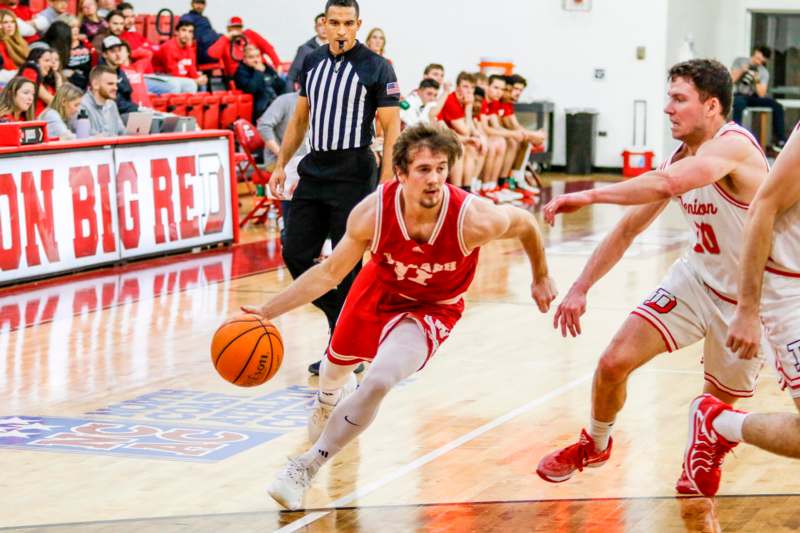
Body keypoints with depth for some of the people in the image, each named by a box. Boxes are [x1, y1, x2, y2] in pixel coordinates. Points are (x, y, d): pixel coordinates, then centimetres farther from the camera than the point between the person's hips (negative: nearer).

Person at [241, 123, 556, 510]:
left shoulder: (472, 218, -36)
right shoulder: (373, 212, -31)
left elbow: (525, 222, -13)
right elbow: (330, 272, -18)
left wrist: (541, 278, 2)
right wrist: (267, 312, -25)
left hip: (432, 308, -3)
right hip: (378, 288, 3)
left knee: (378, 382, -25)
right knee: (336, 363, 25)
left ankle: (306, 468, -6)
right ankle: (329, 397, 67)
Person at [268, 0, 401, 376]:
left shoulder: (376, 68, -7)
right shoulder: (311, 62, 11)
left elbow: (392, 128, -9)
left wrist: (387, 184, -17)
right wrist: (281, 165, 12)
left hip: (353, 174, -6)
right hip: (314, 170, 6)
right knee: (295, 254, 5)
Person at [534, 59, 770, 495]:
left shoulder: (733, 145, -26)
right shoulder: (680, 159, -1)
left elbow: (666, 184, -45)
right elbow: (627, 229, 6)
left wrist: (589, 195, -39)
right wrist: (580, 288, 2)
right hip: (697, 278, 6)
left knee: (720, 402, 9)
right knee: (614, 362, -5)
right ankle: (594, 445, 24)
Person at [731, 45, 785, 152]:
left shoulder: (764, 72, 4)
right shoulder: (739, 61, 0)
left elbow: (761, 94, -6)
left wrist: (757, 80, -20)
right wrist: (742, 70, -17)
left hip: (753, 97, 4)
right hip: (738, 95, -4)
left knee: (777, 106, -17)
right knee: (739, 103, -41)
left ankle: (779, 141, -14)